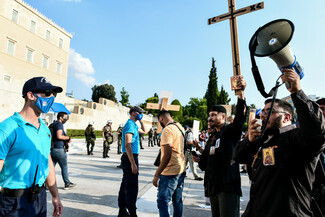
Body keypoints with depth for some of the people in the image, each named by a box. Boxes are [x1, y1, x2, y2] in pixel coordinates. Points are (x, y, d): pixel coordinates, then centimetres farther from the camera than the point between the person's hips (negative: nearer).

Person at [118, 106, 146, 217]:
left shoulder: (134, 125, 16)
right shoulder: (130, 124, -15)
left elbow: (144, 131, 34)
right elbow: (127, 145, -23)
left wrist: (141, 120, 19)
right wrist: (133, 163, -26)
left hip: (130, 158, 11)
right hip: (130, 158, -11)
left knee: (125, 185, 16)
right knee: (132, 188, -5)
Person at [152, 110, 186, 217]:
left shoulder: (167, 130, -17)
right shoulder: (180, 127, 10)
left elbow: (167, 154, -23)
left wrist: (156, 174, -18)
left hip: (170, 172, -9)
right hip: (181, 170, 9)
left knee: (162, 202, -2)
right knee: (178, 201, 17)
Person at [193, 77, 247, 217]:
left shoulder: (231, 130, -4)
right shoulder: (212, 137, 18)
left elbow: (240, 117, -26)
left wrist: (241, 93, -38)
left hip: (228, 186, -8)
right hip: (213, 186, 8)